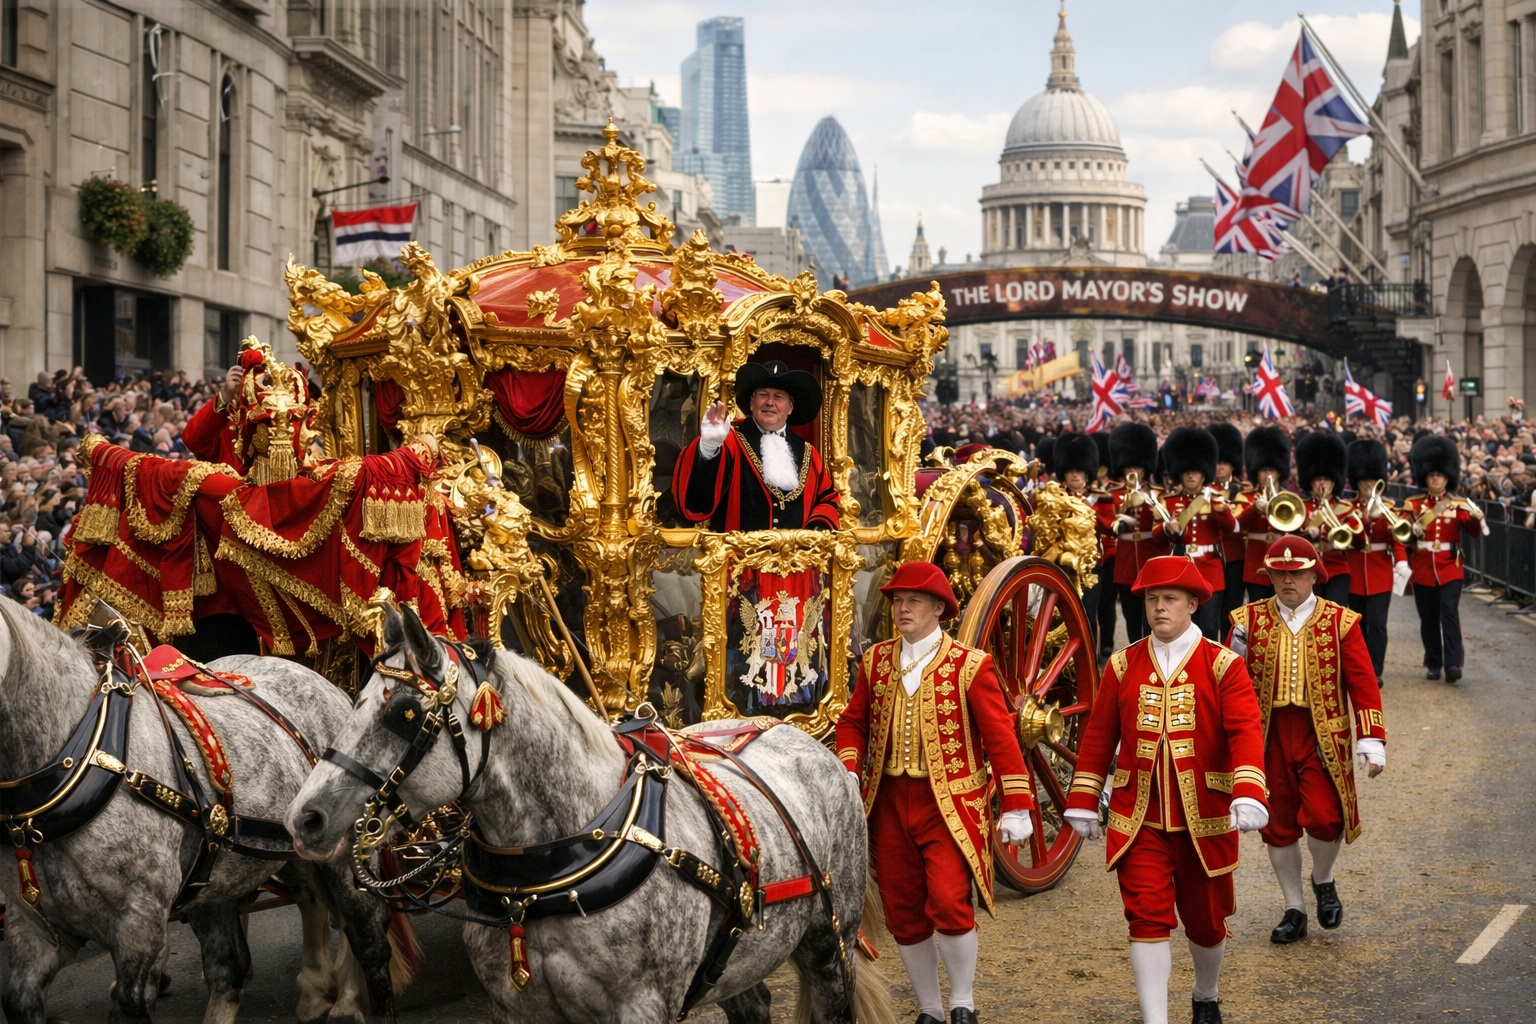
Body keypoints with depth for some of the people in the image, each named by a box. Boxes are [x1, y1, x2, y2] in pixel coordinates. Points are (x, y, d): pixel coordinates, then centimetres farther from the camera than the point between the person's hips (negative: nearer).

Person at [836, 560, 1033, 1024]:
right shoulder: (876, 661, 7)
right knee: (903, 912, 8)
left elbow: (1000, 737, -7)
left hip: (949, 803, -4)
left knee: (949, 904, -17)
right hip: (889, 803, 5)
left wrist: (1015, 809, -10)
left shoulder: (970, 666, -6)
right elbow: (853, 722, 13)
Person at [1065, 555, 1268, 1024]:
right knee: (1148, 920, -9)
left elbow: (1245, 732, -15)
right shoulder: (1123, 666, 4)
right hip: (1139, 821, 1)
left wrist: (1248, 795, -29)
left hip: (1205, 820, -1)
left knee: (1206, 920, 14)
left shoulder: (1223, 665, -4)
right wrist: (1083, 804, 7)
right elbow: (1098, 737, 8)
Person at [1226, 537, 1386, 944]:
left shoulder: (1341, 622, 1)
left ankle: (1323, 880, 18)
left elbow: (1363, 682, 0)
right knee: (1279, 825, 7)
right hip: (1269, 737, 2)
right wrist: (1237, 649, -17)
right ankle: (1295, 910, 22)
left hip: (1323, 736, -2)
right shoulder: (1249, 620, 4)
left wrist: (1371, 741, -5)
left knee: (1324, 817, -14)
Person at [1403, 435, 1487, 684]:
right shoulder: (1413, 504, 4)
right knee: (1428, 618, 7)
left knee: (1450, 614, -13)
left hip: (1449, 569, -1)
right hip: (1423, 570, 1)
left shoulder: (1459, 504, 3)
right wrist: (1413, 529, -27)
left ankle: (1452, 664, -16)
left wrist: (1477, 517, -31)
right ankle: (1433, 664, 18)